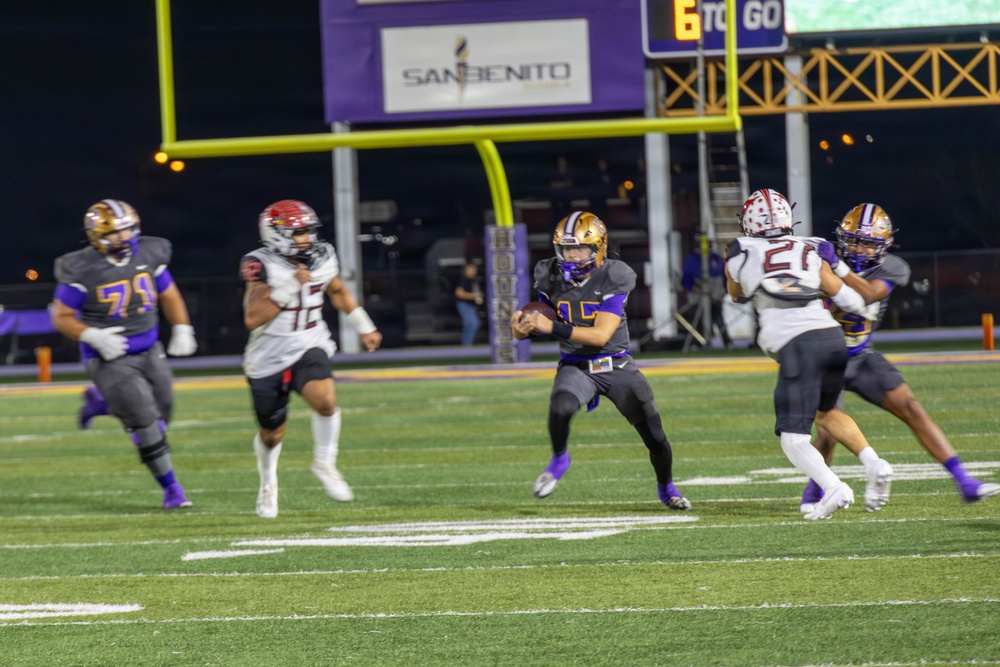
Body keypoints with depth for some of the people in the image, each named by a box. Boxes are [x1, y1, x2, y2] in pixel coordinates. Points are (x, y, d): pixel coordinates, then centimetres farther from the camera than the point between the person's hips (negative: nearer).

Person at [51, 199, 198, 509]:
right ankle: (170, 488, 5)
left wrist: (182, 329, -2)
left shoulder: (148, 256, -3)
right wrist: (93, 336, -23)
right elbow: (62, 318, -8)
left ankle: (98, 404, 37)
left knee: (160, 416, 12)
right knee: (146, 423, -10)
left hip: (149, 352, 6)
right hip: (111, 359, -6)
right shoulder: (82, 270, -16)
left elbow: (170, 297, 12)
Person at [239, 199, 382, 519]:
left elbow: (339, 292, 19)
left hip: (309, 349, 2)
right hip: (268, 358, -2)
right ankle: (268, 482, 44)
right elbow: (252, 318, -26)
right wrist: (290, 287, -30)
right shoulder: (261, 265, -17)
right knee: (272, 435, 11)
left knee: (325, 400, -28)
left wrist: (364, 327, 23)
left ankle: (324, 464, -4)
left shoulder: (322, 258, -2)